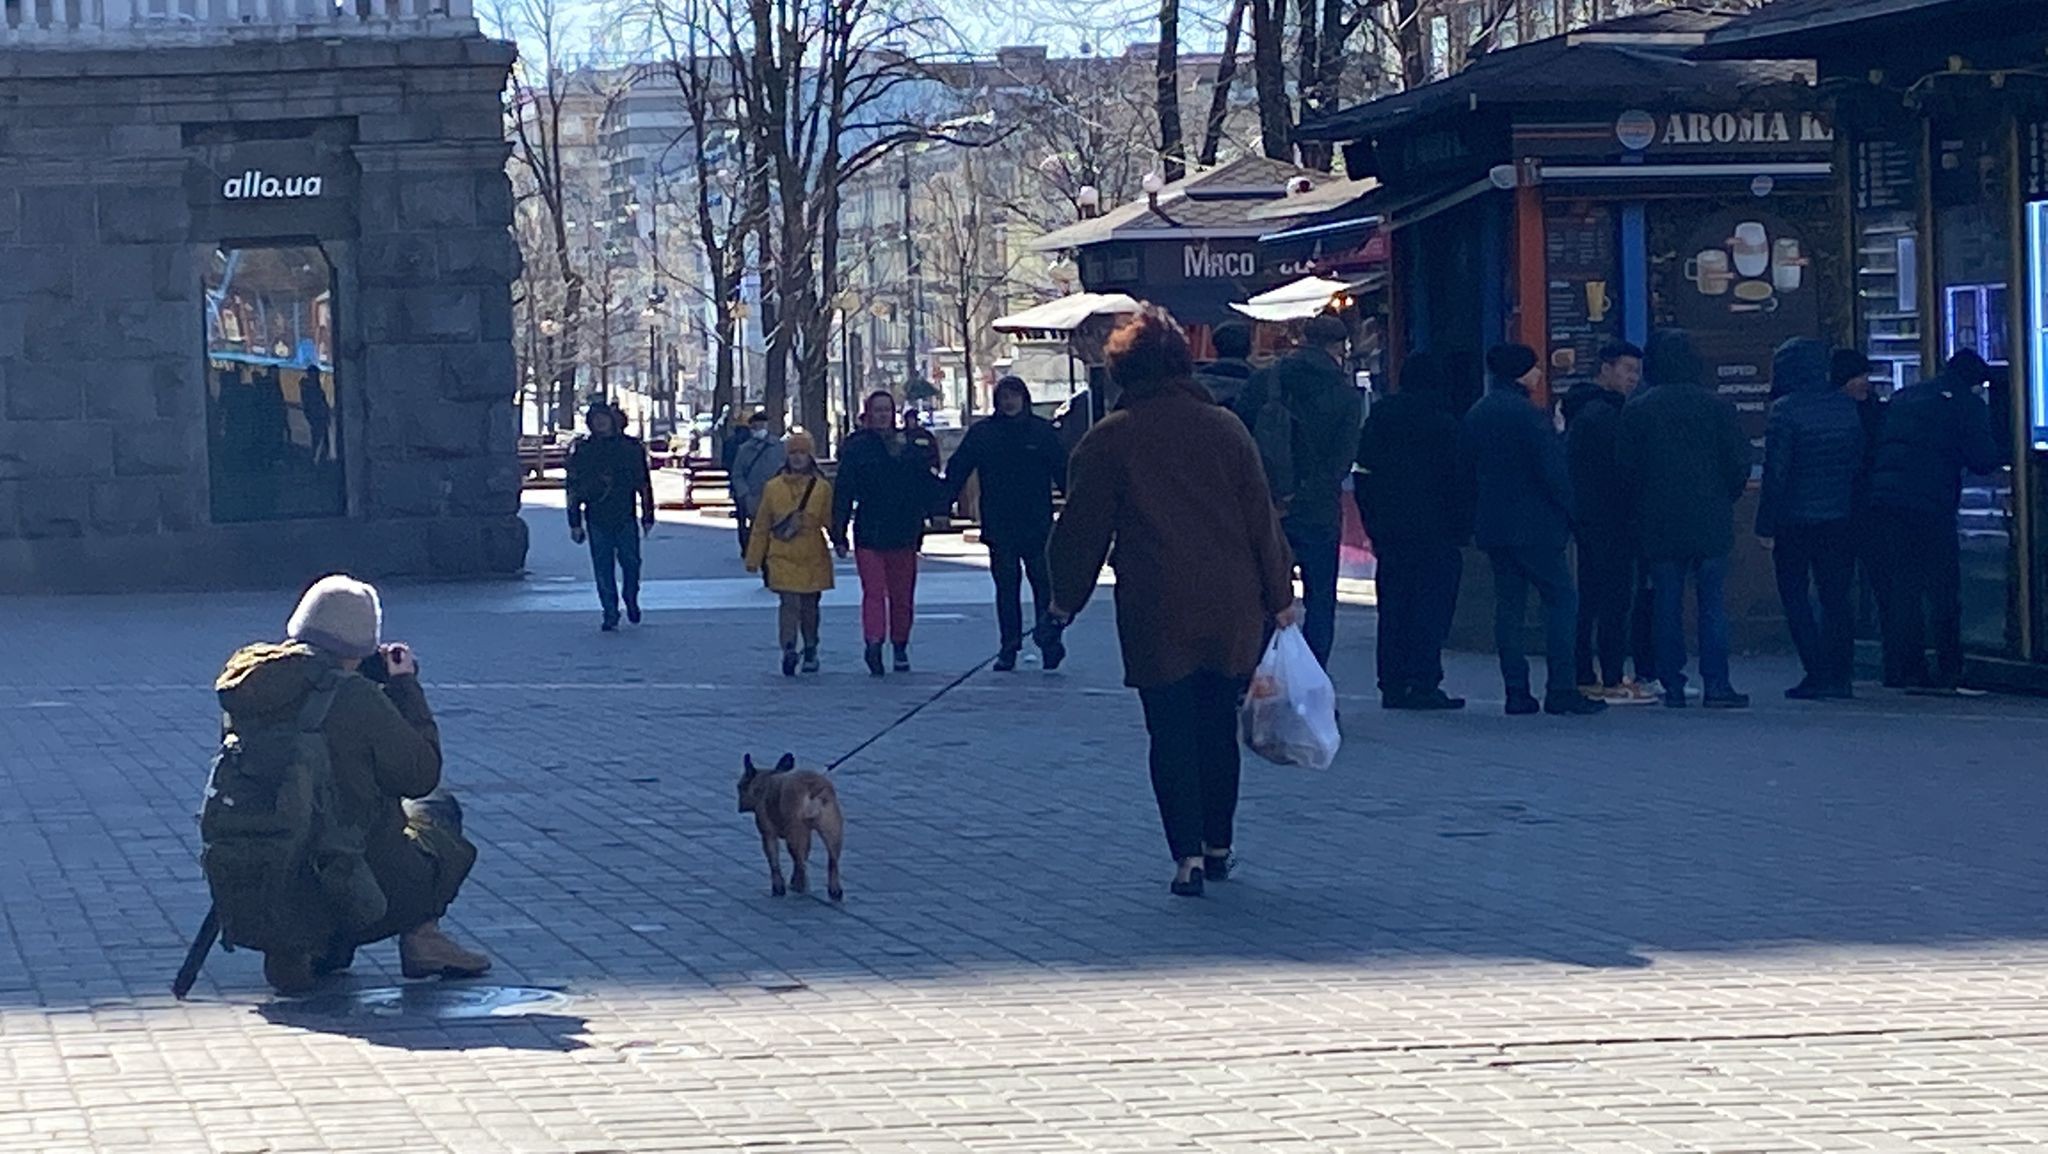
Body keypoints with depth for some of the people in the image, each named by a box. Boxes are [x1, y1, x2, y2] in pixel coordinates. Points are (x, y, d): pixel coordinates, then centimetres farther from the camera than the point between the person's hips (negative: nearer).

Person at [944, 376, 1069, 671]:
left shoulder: (1042, 431, 2)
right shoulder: (981, 433, 4)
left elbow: (1063, 470, 3)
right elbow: (957, 470, 3)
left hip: (1037, 525, -1)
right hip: (999, 527, 1)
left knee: (1043, 583, -2)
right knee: (1006, 587, 5)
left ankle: (1049, 640, 7)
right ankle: (1009, 648, 8)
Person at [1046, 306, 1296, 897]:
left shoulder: (1108, 440, -3)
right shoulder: (1225, 428, 4)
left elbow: (1083, 527, 0)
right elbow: (1262, 516, 5)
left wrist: (1066, 598, 13)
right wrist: (1279, 596, 11)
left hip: (1156, 614, -3)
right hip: (1232, 610, 3)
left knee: (1172, 733, 0)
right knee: (1219, 727, 14)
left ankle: (1189, 853, -10)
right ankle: (1218, 846, 20)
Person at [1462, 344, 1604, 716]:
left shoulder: (1475, 416, 11)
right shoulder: (1529, 415, -13)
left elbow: (1469, 470, 16)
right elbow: (1554, 471, -16)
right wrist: (1572, 510, -6)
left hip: (1493, 527, 8)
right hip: (1534, 525, -8)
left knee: (1509, 604, 8)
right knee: (1561, 599, -3)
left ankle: (1517, 692, 5)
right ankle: (1560, 690, -8)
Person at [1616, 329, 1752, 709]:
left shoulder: (1636, 411, -2)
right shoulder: (1717, 407, -3)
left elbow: (1626, 468, 0)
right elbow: (1738, 464, 0)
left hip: (1660, 522, 1)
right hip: (1709, 521, -1)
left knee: (1668, 606, 6)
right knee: (1713, 603, 2)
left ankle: (1672, 685, 5)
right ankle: (1716, 684, -3)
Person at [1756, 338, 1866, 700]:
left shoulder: (1785, 410, -12)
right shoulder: (1847, 406, 5)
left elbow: (1776, 471, -14)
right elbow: (1860, 462, 8)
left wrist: (1766, 524, -9)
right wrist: (1855, 512, 15)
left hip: (1796, 519, -5)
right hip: (1841, 518, 5)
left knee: (1795, 596, 3)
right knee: (1836, 596, 11)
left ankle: (1818, 675, -4)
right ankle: (1840, 675, 10)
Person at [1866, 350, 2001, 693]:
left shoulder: (1903, 397, 23)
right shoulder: (1968, 404, 3)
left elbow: (1877, 446, 23)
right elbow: (1983, 459, -2)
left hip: (1884, 498, 6)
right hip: (1929, 505, -6)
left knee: (1903, 588, 9)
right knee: (1943, 590, 2)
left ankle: (1910, 671, 7)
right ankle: (1948, 671, 1)